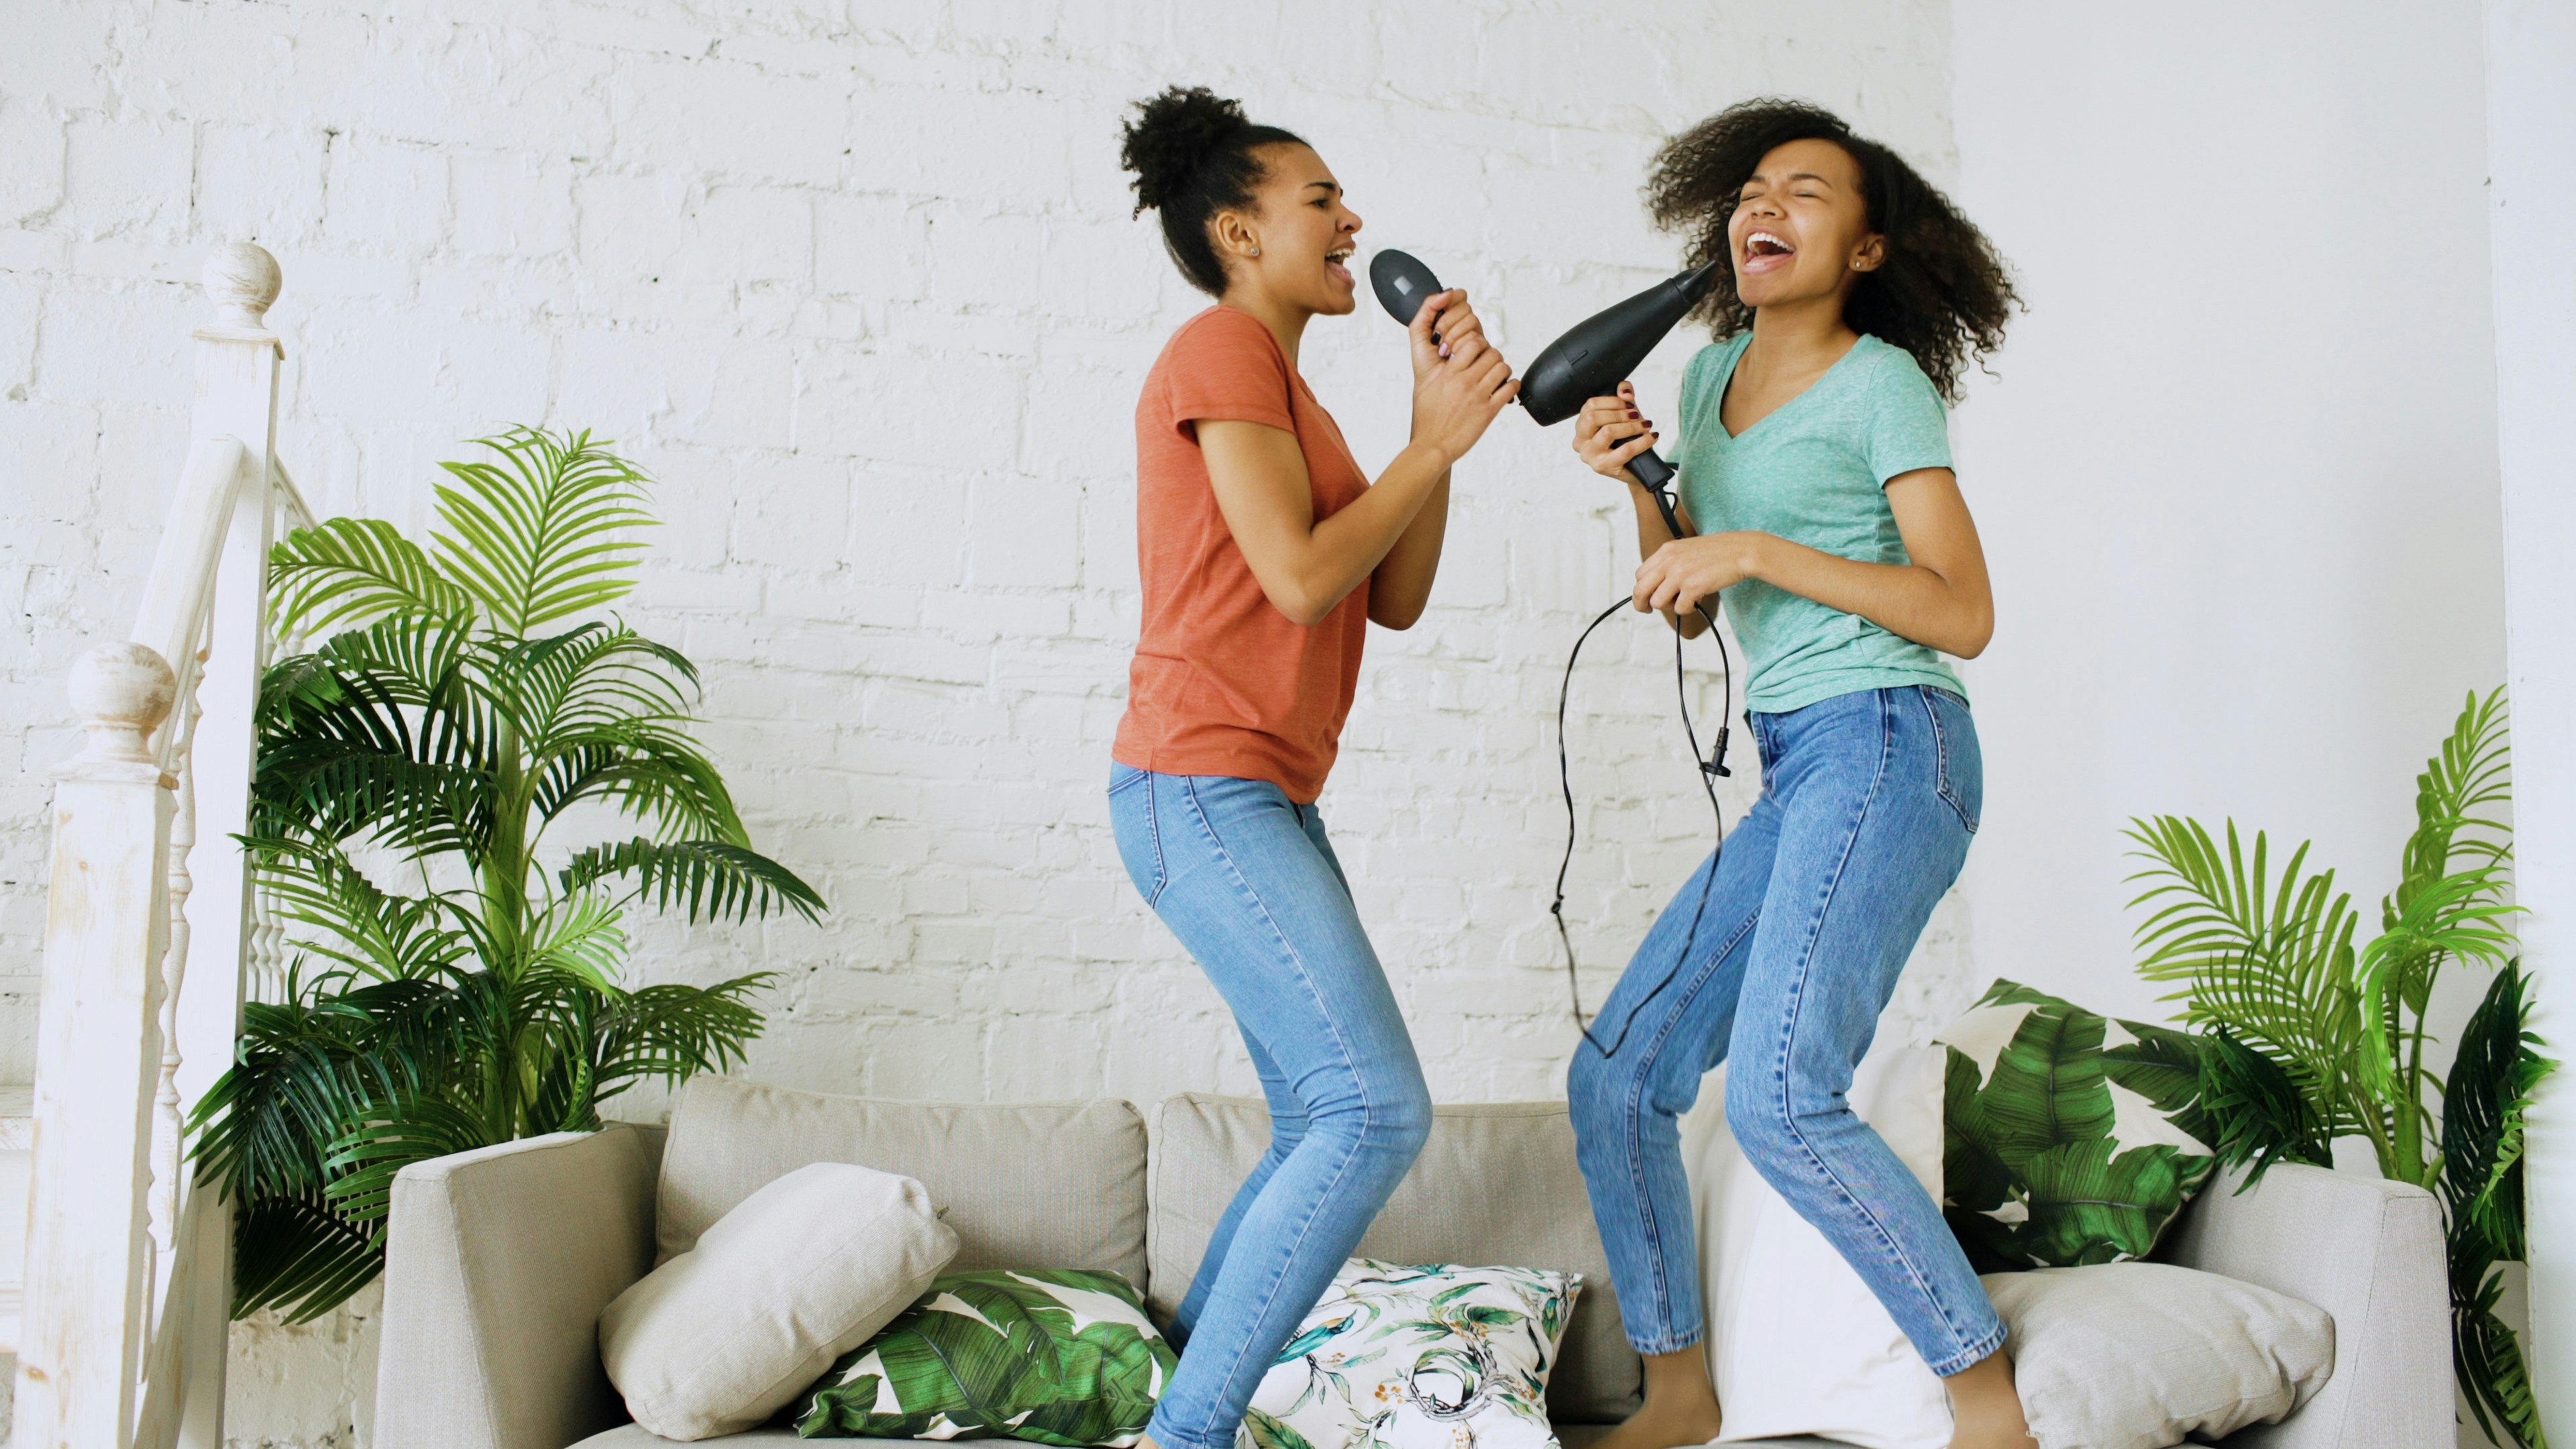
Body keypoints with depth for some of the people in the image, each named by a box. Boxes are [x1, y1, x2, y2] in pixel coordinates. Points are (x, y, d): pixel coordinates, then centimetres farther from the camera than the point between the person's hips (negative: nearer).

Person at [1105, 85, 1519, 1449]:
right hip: (1204, 787, -10)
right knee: (1376, 1108, -17)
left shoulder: (1282, 388, 24)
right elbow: (1300, 576, -16)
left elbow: (1394, 600, 14)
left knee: (1325, 1130, 9)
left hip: (1263, 801, 10)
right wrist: (1435, 445, -6)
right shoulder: (1222, 347, -5)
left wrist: (1436, 424, 6)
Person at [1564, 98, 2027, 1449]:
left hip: (1887, 746, -8)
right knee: (1617, 1076, 4)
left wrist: (1758, 548, -14)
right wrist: (1634, 480, 2)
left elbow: (1963, 614, -10)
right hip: (1797, 778, 8)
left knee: (1778, 1094, -23)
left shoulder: (1882, 383, -3)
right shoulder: (1713, 375, 17)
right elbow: (1685, 611, 18)